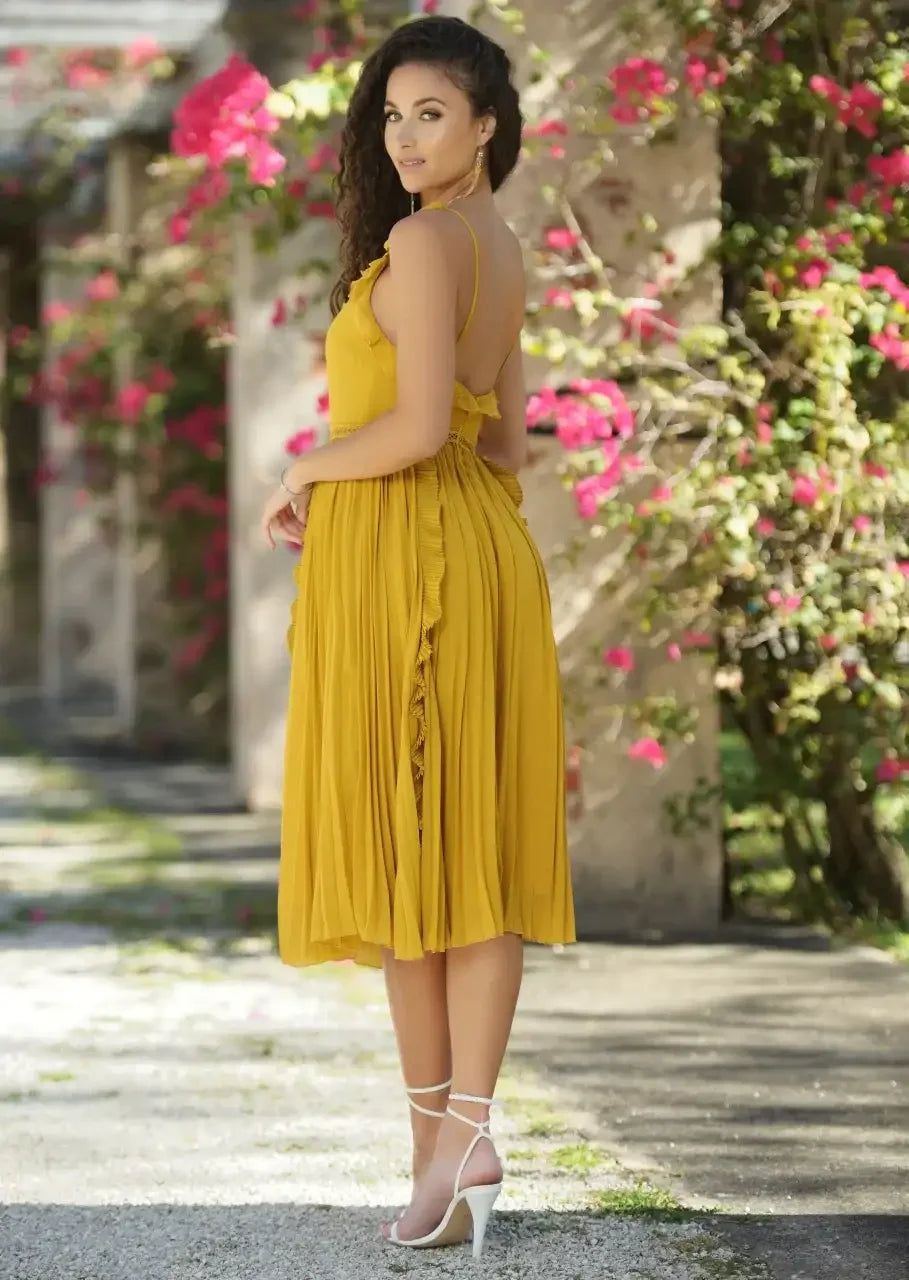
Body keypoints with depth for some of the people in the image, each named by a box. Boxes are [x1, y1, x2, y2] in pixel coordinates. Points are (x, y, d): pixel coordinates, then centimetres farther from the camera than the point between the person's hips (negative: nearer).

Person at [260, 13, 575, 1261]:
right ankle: (467, 1125, 5)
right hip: (484, 545, 9)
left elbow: (420, 423, -21)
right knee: (474, 837, 5)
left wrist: (303, 475, -6)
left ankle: (441, 1132, 0)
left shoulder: (421, 239, -13)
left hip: (402, 552, -9)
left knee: (399, 838, -3)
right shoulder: (501, 249, 15)